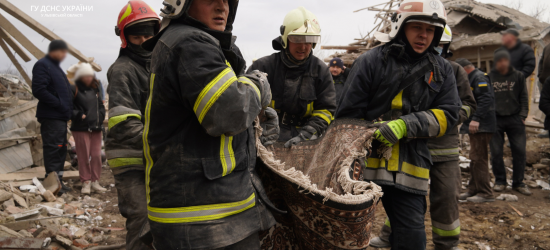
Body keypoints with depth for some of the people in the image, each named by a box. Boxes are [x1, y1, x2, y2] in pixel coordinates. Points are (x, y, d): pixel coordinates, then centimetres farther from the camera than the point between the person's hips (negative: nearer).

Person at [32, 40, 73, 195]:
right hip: (51, 116, -10)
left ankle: (58, 181, 20)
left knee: (61, 149, 12)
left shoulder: (55, 66, 21)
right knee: (53, 149, -9)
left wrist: (67, 109, 12)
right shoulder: (42, 65, -9)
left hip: (60, 116, 10)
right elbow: (39, 90, -19)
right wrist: (60, 105, -18)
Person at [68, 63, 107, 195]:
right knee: (84, 156, -1)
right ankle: (86, 182, 8)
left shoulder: (95, 90, 15)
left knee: (96, 155, 5)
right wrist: (79, 116, -15)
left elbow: (100, 105, 22)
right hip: (81, 128, -5)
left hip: (96, 128, 5)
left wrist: (100, 116, 6)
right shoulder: (74, 89, -3)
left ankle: (95, 181, 14)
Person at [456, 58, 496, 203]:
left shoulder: (479, 77, -12)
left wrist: (476, 119, -29)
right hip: (475, 126, 11)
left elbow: (486, 99, -24)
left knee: (479, 158, -9)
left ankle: (486, 193, -4)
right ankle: (474, 190, 22)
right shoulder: (471, 79, 21)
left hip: (481, 126, -11)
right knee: (475, 159, 14)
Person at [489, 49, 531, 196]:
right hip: (495, 119, -1)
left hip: (515, 119, 1)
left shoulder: (518, 76, 8)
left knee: (519, 150, -1)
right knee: (496, 152, 0)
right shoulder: (489, 77, 5)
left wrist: (523, 115, 0)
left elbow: (523, 97, 10)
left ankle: (518, 182, 12)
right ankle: (500, 181, 16)